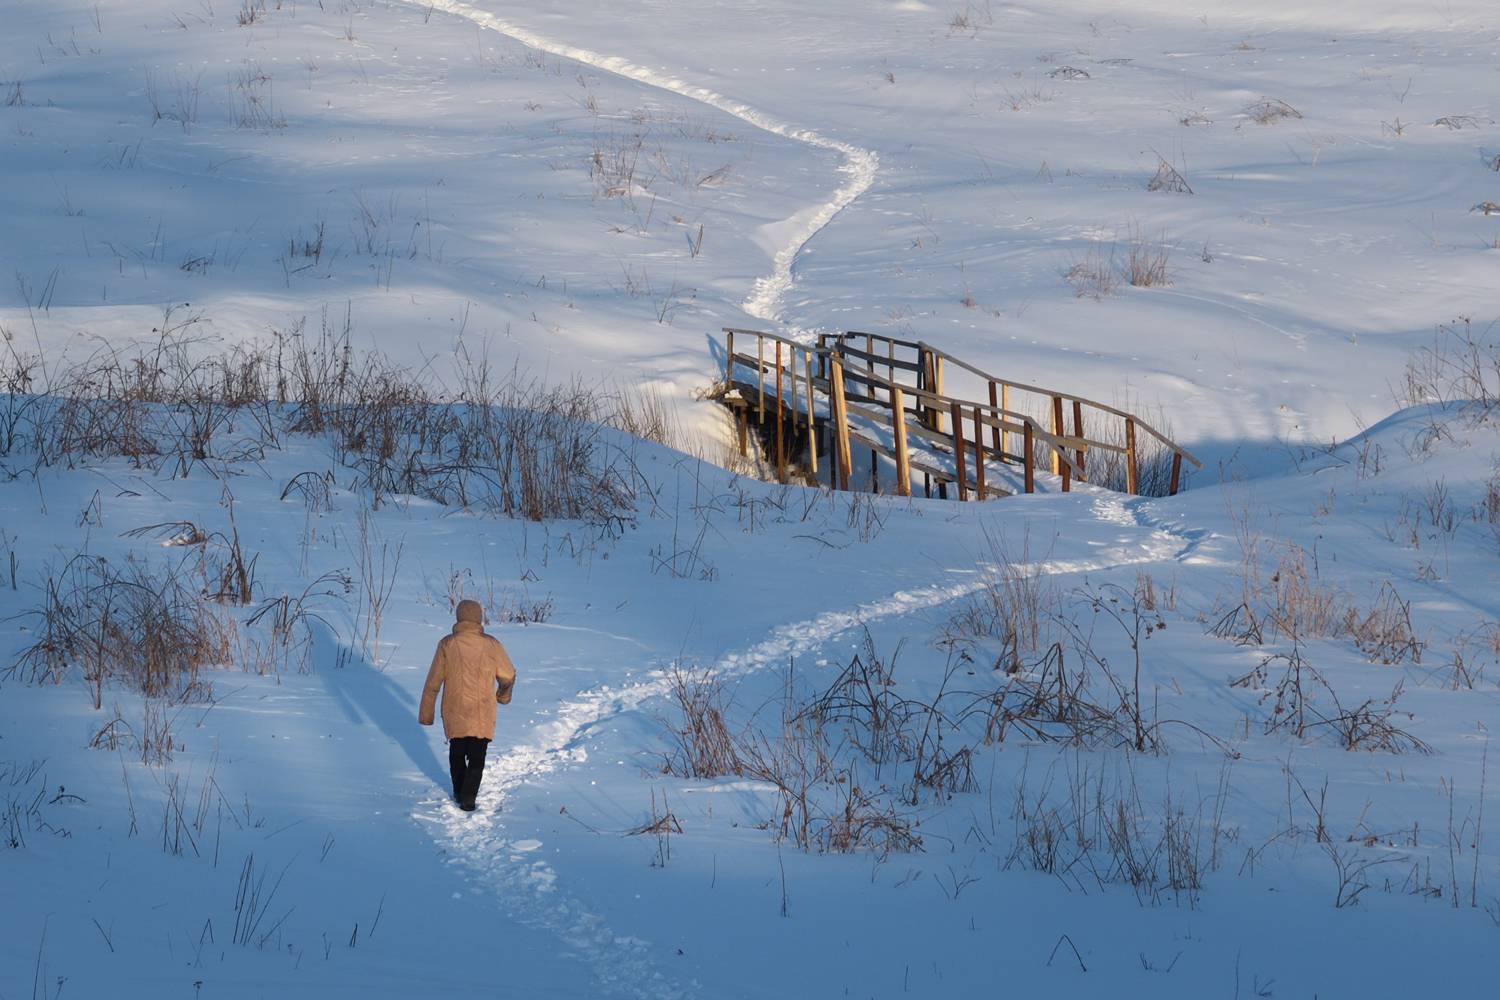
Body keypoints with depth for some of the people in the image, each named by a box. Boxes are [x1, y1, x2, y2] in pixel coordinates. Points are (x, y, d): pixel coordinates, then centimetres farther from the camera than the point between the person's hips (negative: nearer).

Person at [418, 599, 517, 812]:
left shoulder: (447, 645, -10)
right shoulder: (491, 645, -9)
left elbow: (433, 682, -7)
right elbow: (508, 676, 4)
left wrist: (425, 713, 2)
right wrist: (504, 695, 26)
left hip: (454, 714, 1)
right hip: (482, 715, -1)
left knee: (457, 754, 21)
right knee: (477, 758, 9)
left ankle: (460, 792, 32)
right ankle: (468, 799, 2)